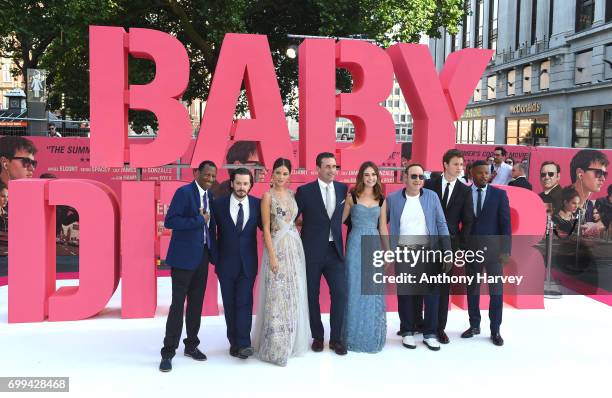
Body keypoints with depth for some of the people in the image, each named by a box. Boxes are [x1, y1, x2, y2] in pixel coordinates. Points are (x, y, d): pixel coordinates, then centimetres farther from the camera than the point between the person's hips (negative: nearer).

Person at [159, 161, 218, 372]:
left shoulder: (210, 195, 10)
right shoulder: (184, 192, -11)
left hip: (203, 256, 7)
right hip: (184, 256, -7)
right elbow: (169, 221, -20)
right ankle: (168, 352, 7)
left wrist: (213, 252, 8)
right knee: (178, 304, -2)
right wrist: (199, 220, -20)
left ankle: (191, 345, 27)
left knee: (197, 303, 14)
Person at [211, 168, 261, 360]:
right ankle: (234, 342, 18)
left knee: (245, 303, -6)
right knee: (229, 304, 8)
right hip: (226, 263, 0)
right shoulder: (219, 204, -4)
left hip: (248, 263, 0)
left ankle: (243, 344, -4)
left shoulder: (257, 204, -2)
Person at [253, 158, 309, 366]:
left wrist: (297, 247, 5)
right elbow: (266, 228, -10)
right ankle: (275, 348, 6)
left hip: (295, 246, 6)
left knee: (294, 296, 12)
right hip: (278, 247, -6)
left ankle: (291, 342, 26)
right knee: (277, 296, -3)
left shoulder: (292, 194, 10)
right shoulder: (268, 196, -6)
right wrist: (272, 256, -16)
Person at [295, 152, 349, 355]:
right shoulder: (305, 191, -5)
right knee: (312, 295, 8)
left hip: (335, 250, 2)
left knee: (340, 293, -3)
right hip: (312, 251, -2)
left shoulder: (343, 189, 5)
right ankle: (317, 336, 25)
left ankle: (336, 338, 13)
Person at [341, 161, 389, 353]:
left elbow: (383, 228, 10)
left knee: (374, 292, 6)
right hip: (356, 245, -2)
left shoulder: (381, 200, 7)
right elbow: (341, 220, 5)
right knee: (355, 290, 3)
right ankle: (355, 337, 16)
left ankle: (373, 336, 21)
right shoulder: (352, 197, -1)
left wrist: (388, 252, 10)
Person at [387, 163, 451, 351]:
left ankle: (430, 334, 17)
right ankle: (407, 332, 21)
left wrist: (448, 252, -3)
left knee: (431, 294, 4)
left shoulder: (432, 196, 2)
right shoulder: (393, 199, 1)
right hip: (403, 254, 0)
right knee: (405, 294, 6)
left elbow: (442, 224, 2)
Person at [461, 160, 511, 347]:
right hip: (471, 250, 1)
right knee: (472, 289, 10)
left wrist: (505, 250, -9)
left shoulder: (499, 194, 0)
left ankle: (495, 330, 13)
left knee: (496, 290, 3)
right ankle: (474, 325, 24)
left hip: (493, 250, -1)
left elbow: (505, 224, -3)